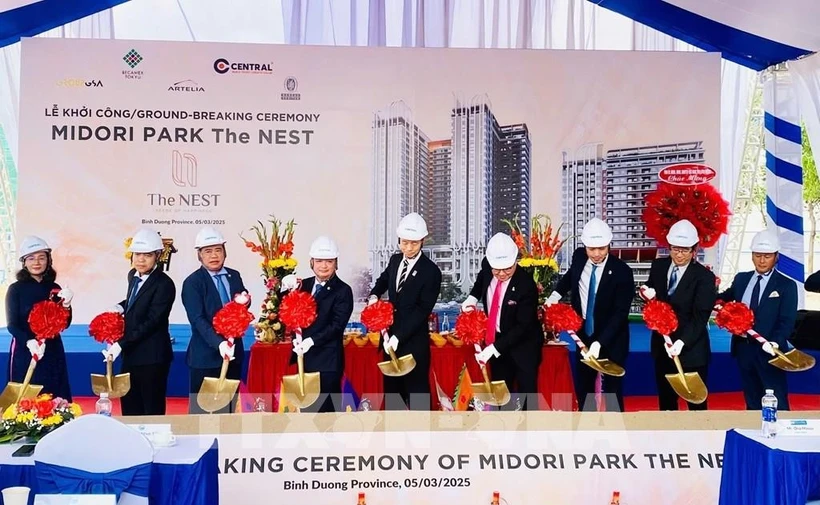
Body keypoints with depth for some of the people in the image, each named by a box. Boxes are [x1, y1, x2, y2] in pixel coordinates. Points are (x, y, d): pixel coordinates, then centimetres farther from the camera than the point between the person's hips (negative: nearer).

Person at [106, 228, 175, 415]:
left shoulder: (164, 284, -17)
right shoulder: (133, 275, 7)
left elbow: (152, 322, -21)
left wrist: (121, 344, -24)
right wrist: (120, 307, 2)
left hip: (152, 358, -8)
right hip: (130, 354, 8)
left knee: (152, 411, 4)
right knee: (129, 409, 16)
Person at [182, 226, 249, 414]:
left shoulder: (234, 276, 8)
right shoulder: (192, 283, -8)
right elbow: (198, 320, -18)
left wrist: (244, 302, -10)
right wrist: (219, 343, -32)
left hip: (234, 352, 5)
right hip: (205, 356, -5)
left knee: (229, 409, 14)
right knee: (201, 409, 3)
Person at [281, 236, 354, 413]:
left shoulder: (343, 290, -7)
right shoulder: (304, 285, 11)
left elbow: (337, 325, -16)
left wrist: (312, 340, -27)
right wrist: (289, 290, -8)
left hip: (327, 361, -5)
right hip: (304, 358, 6)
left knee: (327, 410, 0)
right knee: (305, 408, 13)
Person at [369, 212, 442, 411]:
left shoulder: (431, 271, -14)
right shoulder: (395, 260, 6)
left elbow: (422, 311, -17)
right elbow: (383, 281, 26)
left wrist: (399, 337, -23)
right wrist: (374, 295, 3)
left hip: (414, 342, -6)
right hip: (390, 336, 7)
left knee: (417, 391, 2)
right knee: (391, 388, 16)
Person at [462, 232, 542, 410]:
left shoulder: (526, 285, -28)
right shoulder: (487, 266, -11)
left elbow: (522, 326, -26)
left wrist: (493, 348, -29)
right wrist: (472, 297, 0)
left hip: (523, 346, -6)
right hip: (495, 340, 6)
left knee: (526, 395, 1)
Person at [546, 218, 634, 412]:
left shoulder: (622, 272, -22)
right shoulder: (578, 257, -7)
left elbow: (620, 314, -23)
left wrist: (599, 343, -31)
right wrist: (556, 294, 1)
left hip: (612, 340, -5)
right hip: (584, 334, 5)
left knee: (612, 389, 3)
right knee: (583, 388, 15)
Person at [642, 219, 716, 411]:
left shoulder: (704, 276, -13)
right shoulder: (658, 266, 2)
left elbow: (700, 317, -20)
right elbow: (651, 299, 12)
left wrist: (682, 342, -33)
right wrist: (649, 295, -12)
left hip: (692, 350, -5)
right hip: (661, 346, 5)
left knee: (696, 403, 7)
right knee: (665, 401, 16)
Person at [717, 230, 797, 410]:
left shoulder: (787, 285, -5)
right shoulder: (741, 279, 9)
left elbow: (787, 322, -11)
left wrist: (775, 342, -28)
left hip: (768, 351, -4)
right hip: (743, 348, 5)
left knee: (777, 405, 3)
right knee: (751, 402, 16)